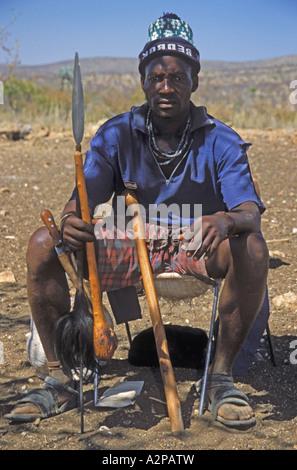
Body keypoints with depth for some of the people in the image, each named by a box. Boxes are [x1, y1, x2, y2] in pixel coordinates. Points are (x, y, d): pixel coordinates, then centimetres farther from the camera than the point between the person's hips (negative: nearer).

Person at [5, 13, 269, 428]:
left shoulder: (221, 141, -6)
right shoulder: (116, 136, -1)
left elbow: (251, 213, -18)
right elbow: (82, 201, -10)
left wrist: (226, 220, -45)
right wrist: (69, 222, -37)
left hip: (196, 250, -1)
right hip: (127, 249, 2)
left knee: (252, 249, -33)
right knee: (43, 244, -19)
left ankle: (220, 377, -17)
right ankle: (60, 378, -10)